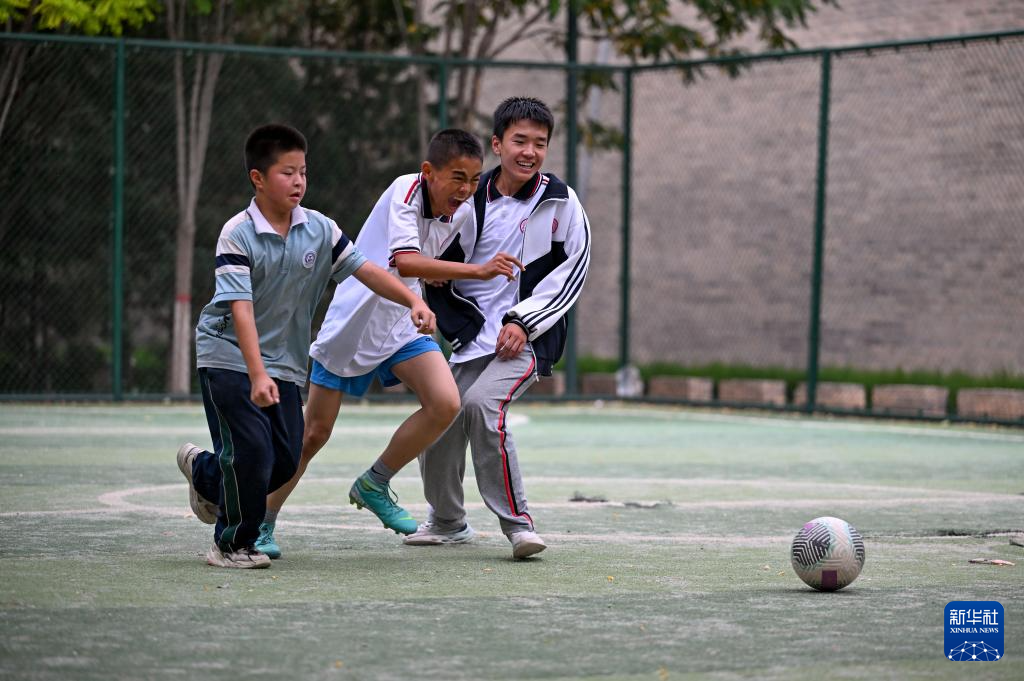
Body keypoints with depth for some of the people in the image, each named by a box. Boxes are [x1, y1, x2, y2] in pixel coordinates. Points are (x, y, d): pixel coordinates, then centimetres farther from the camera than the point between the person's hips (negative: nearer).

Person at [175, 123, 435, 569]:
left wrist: (413, 300, -17)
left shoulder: (320, 230, -2)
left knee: (285, 461, 4)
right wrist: (257, 375, -34)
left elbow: (366, 271, 0)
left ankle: (205, 474, 33)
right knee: (252, 450, -15)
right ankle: (233, 545, 6)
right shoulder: (237, 235, -18)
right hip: (229, 355, -5)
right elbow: (240, 308, -25)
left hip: (285, 362, 6)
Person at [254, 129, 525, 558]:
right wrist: (478, 271, -46)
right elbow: (405, 262, -40)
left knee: (444, 403, -17)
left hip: (401, 325, 6)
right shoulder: (405, 191, -24)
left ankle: (373, 486, 4)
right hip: (351, 325, -6)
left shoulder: (462, 212, -3)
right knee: (314, 433, 1)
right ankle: (263, 523, 19)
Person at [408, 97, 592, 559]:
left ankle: (516, 521, -21)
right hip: (476, 337, 5)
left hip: (529, 337, -5)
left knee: (481, 403, -28)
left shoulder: (559, 201, -5)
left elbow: (572, 270, -4)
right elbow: (445, 268, 13)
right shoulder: (473, 200, 2)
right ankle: (447, 521, 32)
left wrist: (522, 322, -11)